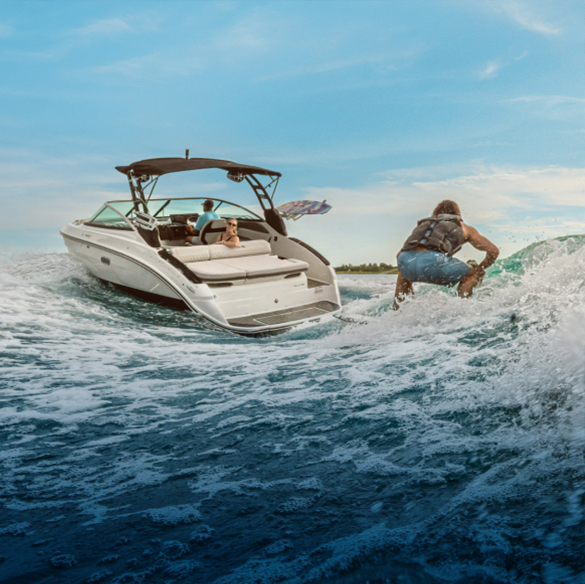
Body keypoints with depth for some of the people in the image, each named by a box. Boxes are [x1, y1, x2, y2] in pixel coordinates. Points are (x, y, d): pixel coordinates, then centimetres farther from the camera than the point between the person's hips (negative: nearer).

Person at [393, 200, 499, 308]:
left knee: (404, 272, 41)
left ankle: (396, 310, 30)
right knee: (472, 273, 25)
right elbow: (493, 251, 30)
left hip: (405, 260, 4)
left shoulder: (425, 224, 39)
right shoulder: (464, 228, 32)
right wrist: (479, 271, 47)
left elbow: (399, 254, 40)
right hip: (433, 261, -4)